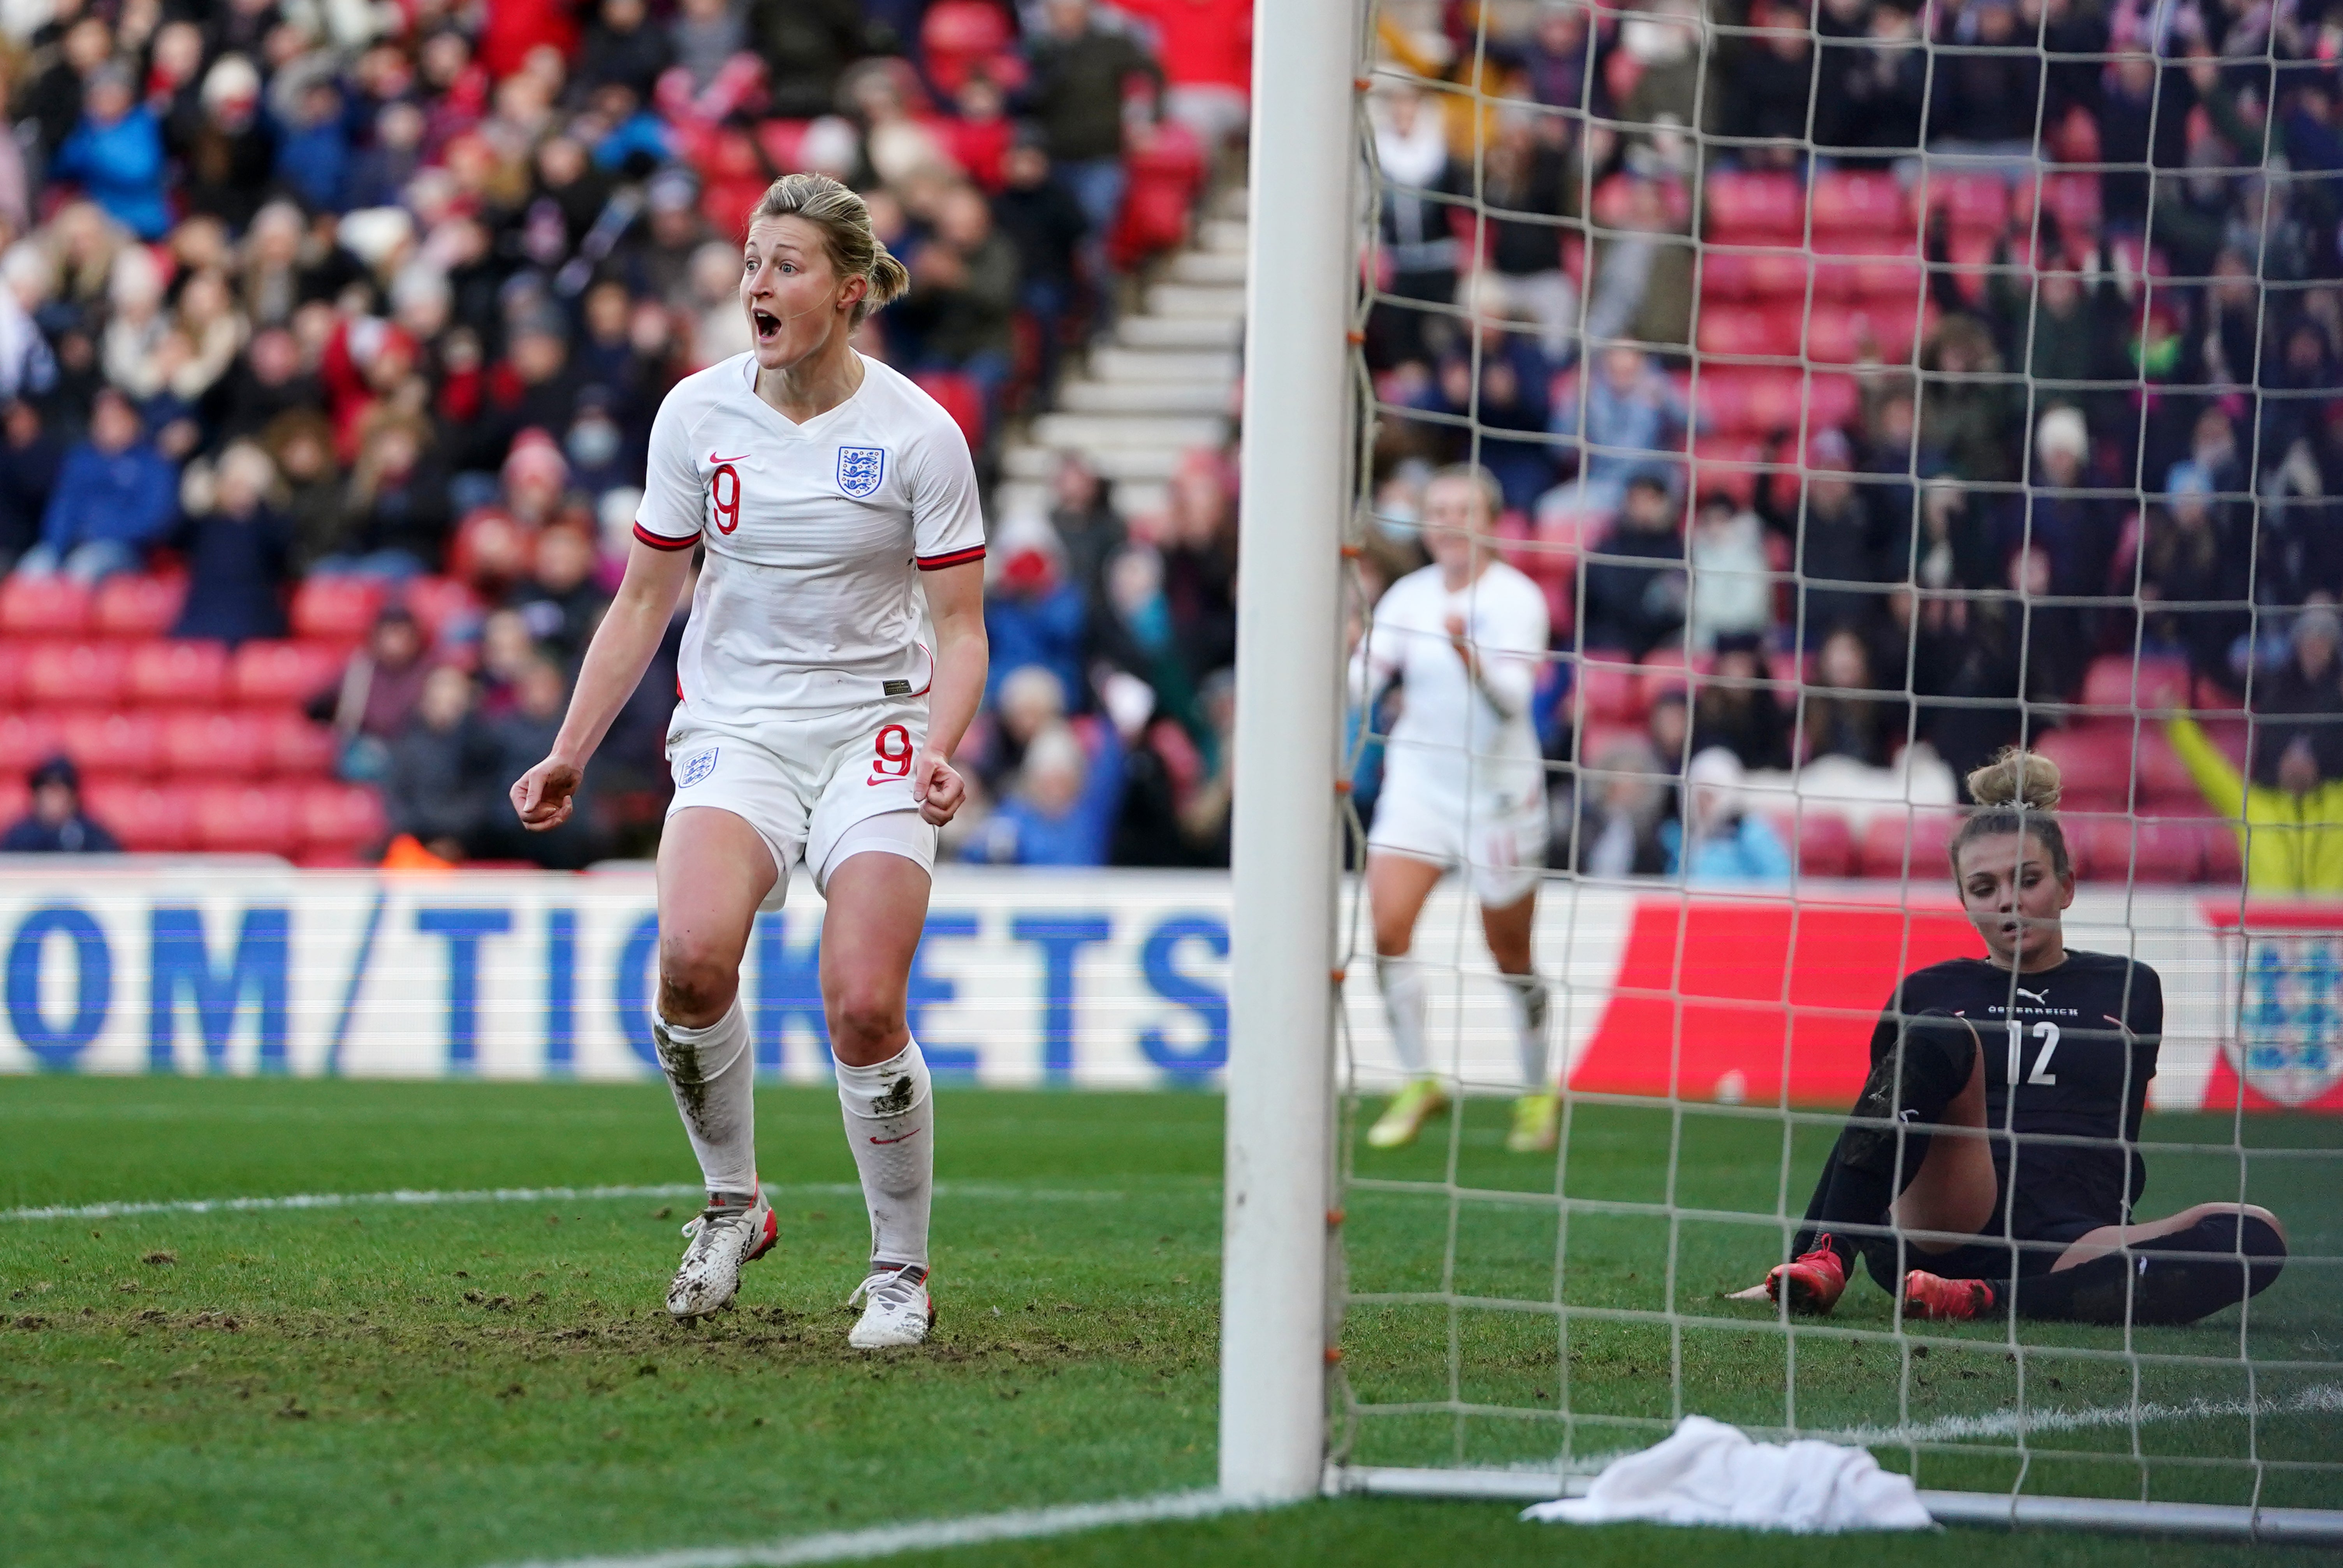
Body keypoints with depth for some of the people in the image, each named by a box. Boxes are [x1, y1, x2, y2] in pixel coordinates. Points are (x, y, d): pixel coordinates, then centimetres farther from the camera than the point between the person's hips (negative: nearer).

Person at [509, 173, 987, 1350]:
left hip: (873, 735, -2)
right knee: (692, 955, -27)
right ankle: (731, 1201, -4)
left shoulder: (918, 434, -7)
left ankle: (901, 1268, 5)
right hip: (735, 728, 2)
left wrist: (938, 752, -21)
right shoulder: (697, 413, 0)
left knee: (864, 1009, -17)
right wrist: (569, 755, 6)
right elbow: (644, 600, 10)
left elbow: (960, 629, -3)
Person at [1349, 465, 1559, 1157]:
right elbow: (1358, 686, 0)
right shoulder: (1408, 596, 3)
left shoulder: (1516, 599, -9)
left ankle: (1537, 1093, 25)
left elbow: (1512, 700, -21)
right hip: (1417, 780, 3)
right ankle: (1418, 1083, -1)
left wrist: (1466, 653, -38)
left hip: (1498, 788, -3)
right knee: (1387, 927, -14)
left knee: (1510, 955, 6)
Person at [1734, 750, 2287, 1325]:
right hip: (1932, 1230, -1)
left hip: (2060, 1257, 1)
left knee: (2256, 1234, -29)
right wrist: (1801, 1262, 11)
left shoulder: (2128, 991, 20)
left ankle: (1988, 1301, -39)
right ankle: (1825, 1263, -39)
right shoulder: (1927, 994, 19)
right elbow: (1866, 1141, 19)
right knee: (1939, 1037, -27)